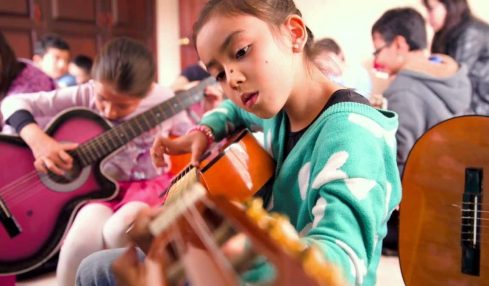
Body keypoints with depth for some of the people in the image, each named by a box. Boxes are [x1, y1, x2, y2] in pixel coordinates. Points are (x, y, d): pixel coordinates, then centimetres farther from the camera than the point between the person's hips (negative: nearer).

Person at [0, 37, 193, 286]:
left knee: (117, 232, -32)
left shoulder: (163, 101, -11)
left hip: (149, 183, -1)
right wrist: (37, 139, -28)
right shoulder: (86, 95, -11)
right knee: (84, 238, -31)